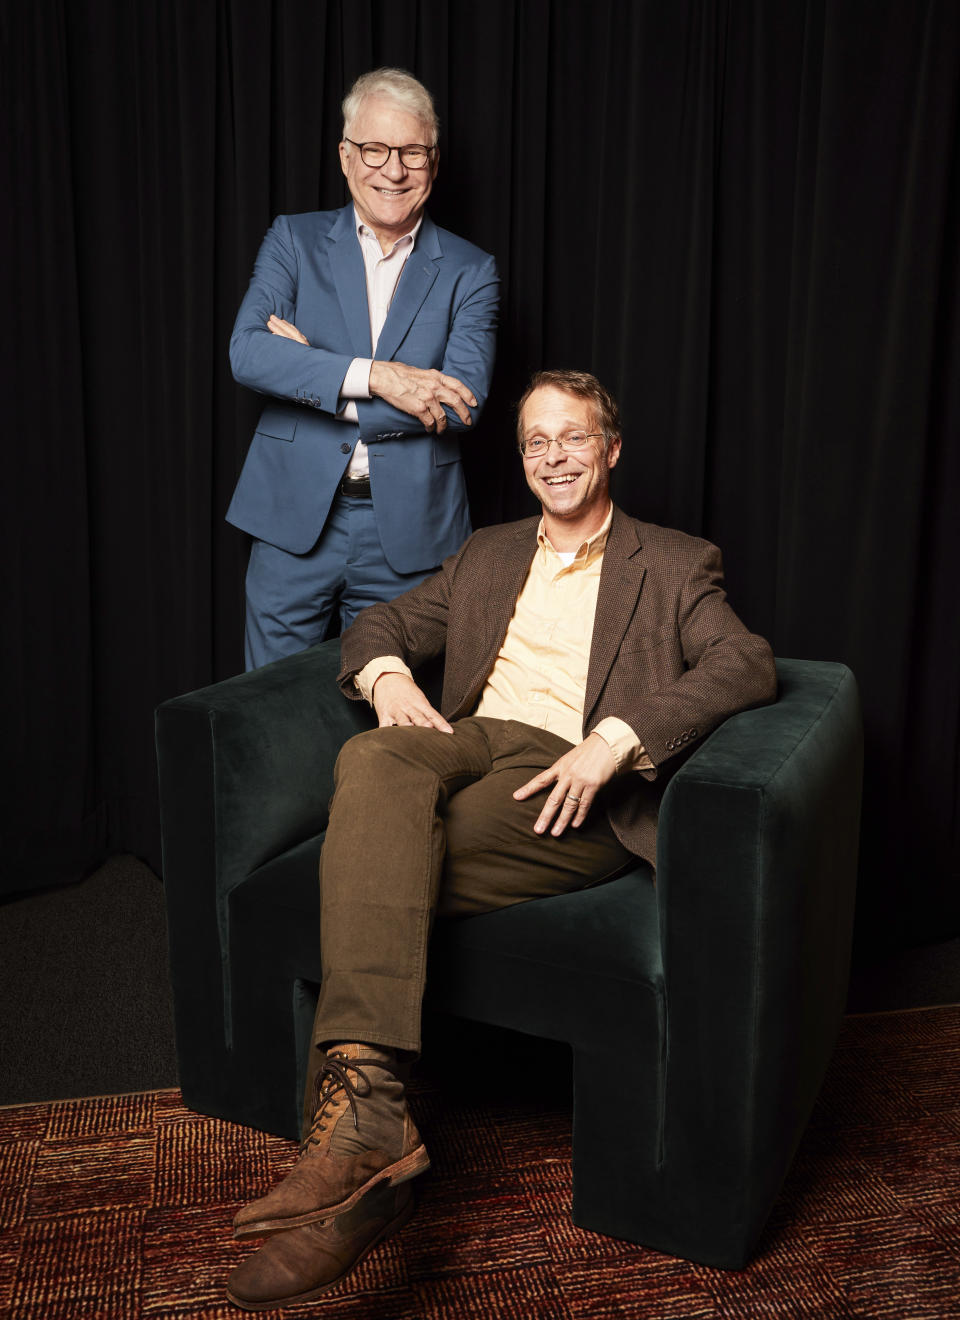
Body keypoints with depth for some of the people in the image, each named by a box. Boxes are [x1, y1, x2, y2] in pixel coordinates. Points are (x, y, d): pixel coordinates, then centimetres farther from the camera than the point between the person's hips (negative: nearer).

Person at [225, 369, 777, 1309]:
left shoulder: (675, 566, 14)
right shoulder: (488, 555, 29)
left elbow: (748, 665, -4)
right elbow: (380, 623, 28)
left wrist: (616, 737, -20)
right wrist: (389, 674, 0)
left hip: (569, 783, -4)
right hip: (468, 741, 4)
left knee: (374, 863, -30)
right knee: (373, 760, -34)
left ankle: (351, 1122, -24)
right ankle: (369, 1109, -45)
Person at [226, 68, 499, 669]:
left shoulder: (469, 271, 3)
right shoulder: (294, 239, 5)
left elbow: (464, 401, -10)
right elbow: (248, 350, -11)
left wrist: (312, 379, -12)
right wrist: (374, 376, -22)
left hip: (406, 534, 0)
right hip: (295, 521, 1)